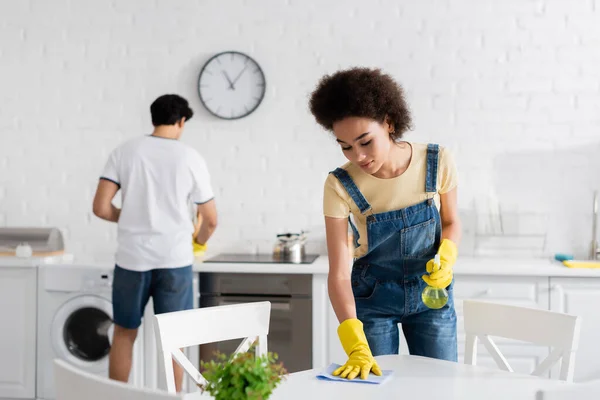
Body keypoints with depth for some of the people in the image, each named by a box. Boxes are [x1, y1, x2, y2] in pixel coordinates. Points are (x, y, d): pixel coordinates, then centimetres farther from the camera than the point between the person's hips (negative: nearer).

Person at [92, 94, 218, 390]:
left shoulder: (124, 152, 1)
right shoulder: (191, 158, -1)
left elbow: (101, 208, -5)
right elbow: (210, 221, 4)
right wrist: (199, 242, 25)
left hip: (132, 257, 1)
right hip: (174, 259, -1)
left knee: (124, 333, 16)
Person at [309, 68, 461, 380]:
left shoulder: (437, 162, -17)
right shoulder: (340, 186, -21)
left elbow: (451, 222, 1)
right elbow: (339, 273, -22)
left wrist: (445, 259, -20)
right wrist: (356, 346, -32)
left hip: (430, 294, 1)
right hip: (373, 298, -1)